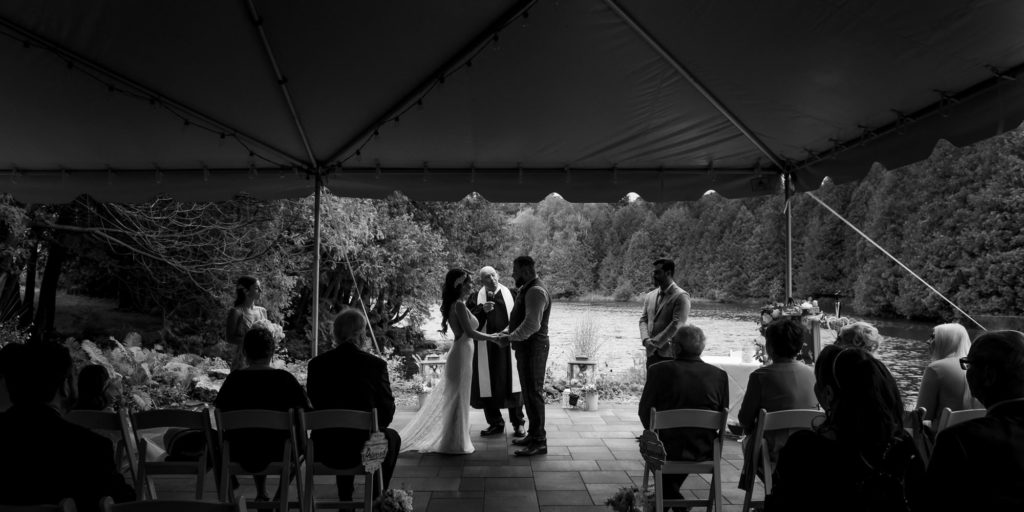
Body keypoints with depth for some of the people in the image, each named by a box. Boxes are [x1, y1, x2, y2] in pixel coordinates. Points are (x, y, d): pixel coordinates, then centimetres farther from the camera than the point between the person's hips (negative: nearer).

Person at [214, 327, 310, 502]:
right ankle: (282, 493, 34)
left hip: (240, 456, 2)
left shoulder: (234, 379, -8)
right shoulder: (285, 379, -10)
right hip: (277, 455, -2)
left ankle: (261, 494, 36)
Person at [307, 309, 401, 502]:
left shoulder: (317, 363, -6)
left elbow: (315, 406, 7)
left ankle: (345, 500, 42)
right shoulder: (376, 364, -14)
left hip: (325, 451, 3)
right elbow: (387, 412, -6)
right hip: (365, 449, -3)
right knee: (392, 437, 30)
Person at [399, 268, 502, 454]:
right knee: (458, 398, 0)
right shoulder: (459, 305, -17)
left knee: (451, 398, 15)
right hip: (462, 353, -9)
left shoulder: (455, 304, 12)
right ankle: (455, 443, 9)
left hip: (460, 352, 9)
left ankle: (453, 440, 26)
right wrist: (493, 338, -13)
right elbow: (470, 332, -20)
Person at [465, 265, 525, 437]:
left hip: (508, 346, -1)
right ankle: (495, 423, 19)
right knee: (488, 386, 4)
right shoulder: (475, 298, 4)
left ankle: (518, 423, 14)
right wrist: (482, 310, -20)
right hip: (485, 348, 1)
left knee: (512, 384, 1)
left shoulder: (511, 295, 4)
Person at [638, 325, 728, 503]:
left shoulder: (659, 370, -13)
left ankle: (672, 497, 36)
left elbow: (644, 412, -5)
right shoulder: (720, 375, -7)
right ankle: (670, 495, 46)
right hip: (704, 452, 3)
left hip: (667, 451, -2)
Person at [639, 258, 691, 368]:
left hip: (670, 354, -6)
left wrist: (655, 343, -15)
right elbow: (643, 320, 11)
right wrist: (646, 340, -8)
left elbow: (676, 325, -14)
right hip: (652, 354, 6)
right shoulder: (649, 296, 14)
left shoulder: (681, 296, -8)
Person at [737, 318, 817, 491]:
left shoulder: (760, 376, -16)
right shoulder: (812, 374, -5)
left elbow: (745, 419, -9)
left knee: (747, 441, 28)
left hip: (774, 451, -4)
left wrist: (750, 429, 14)